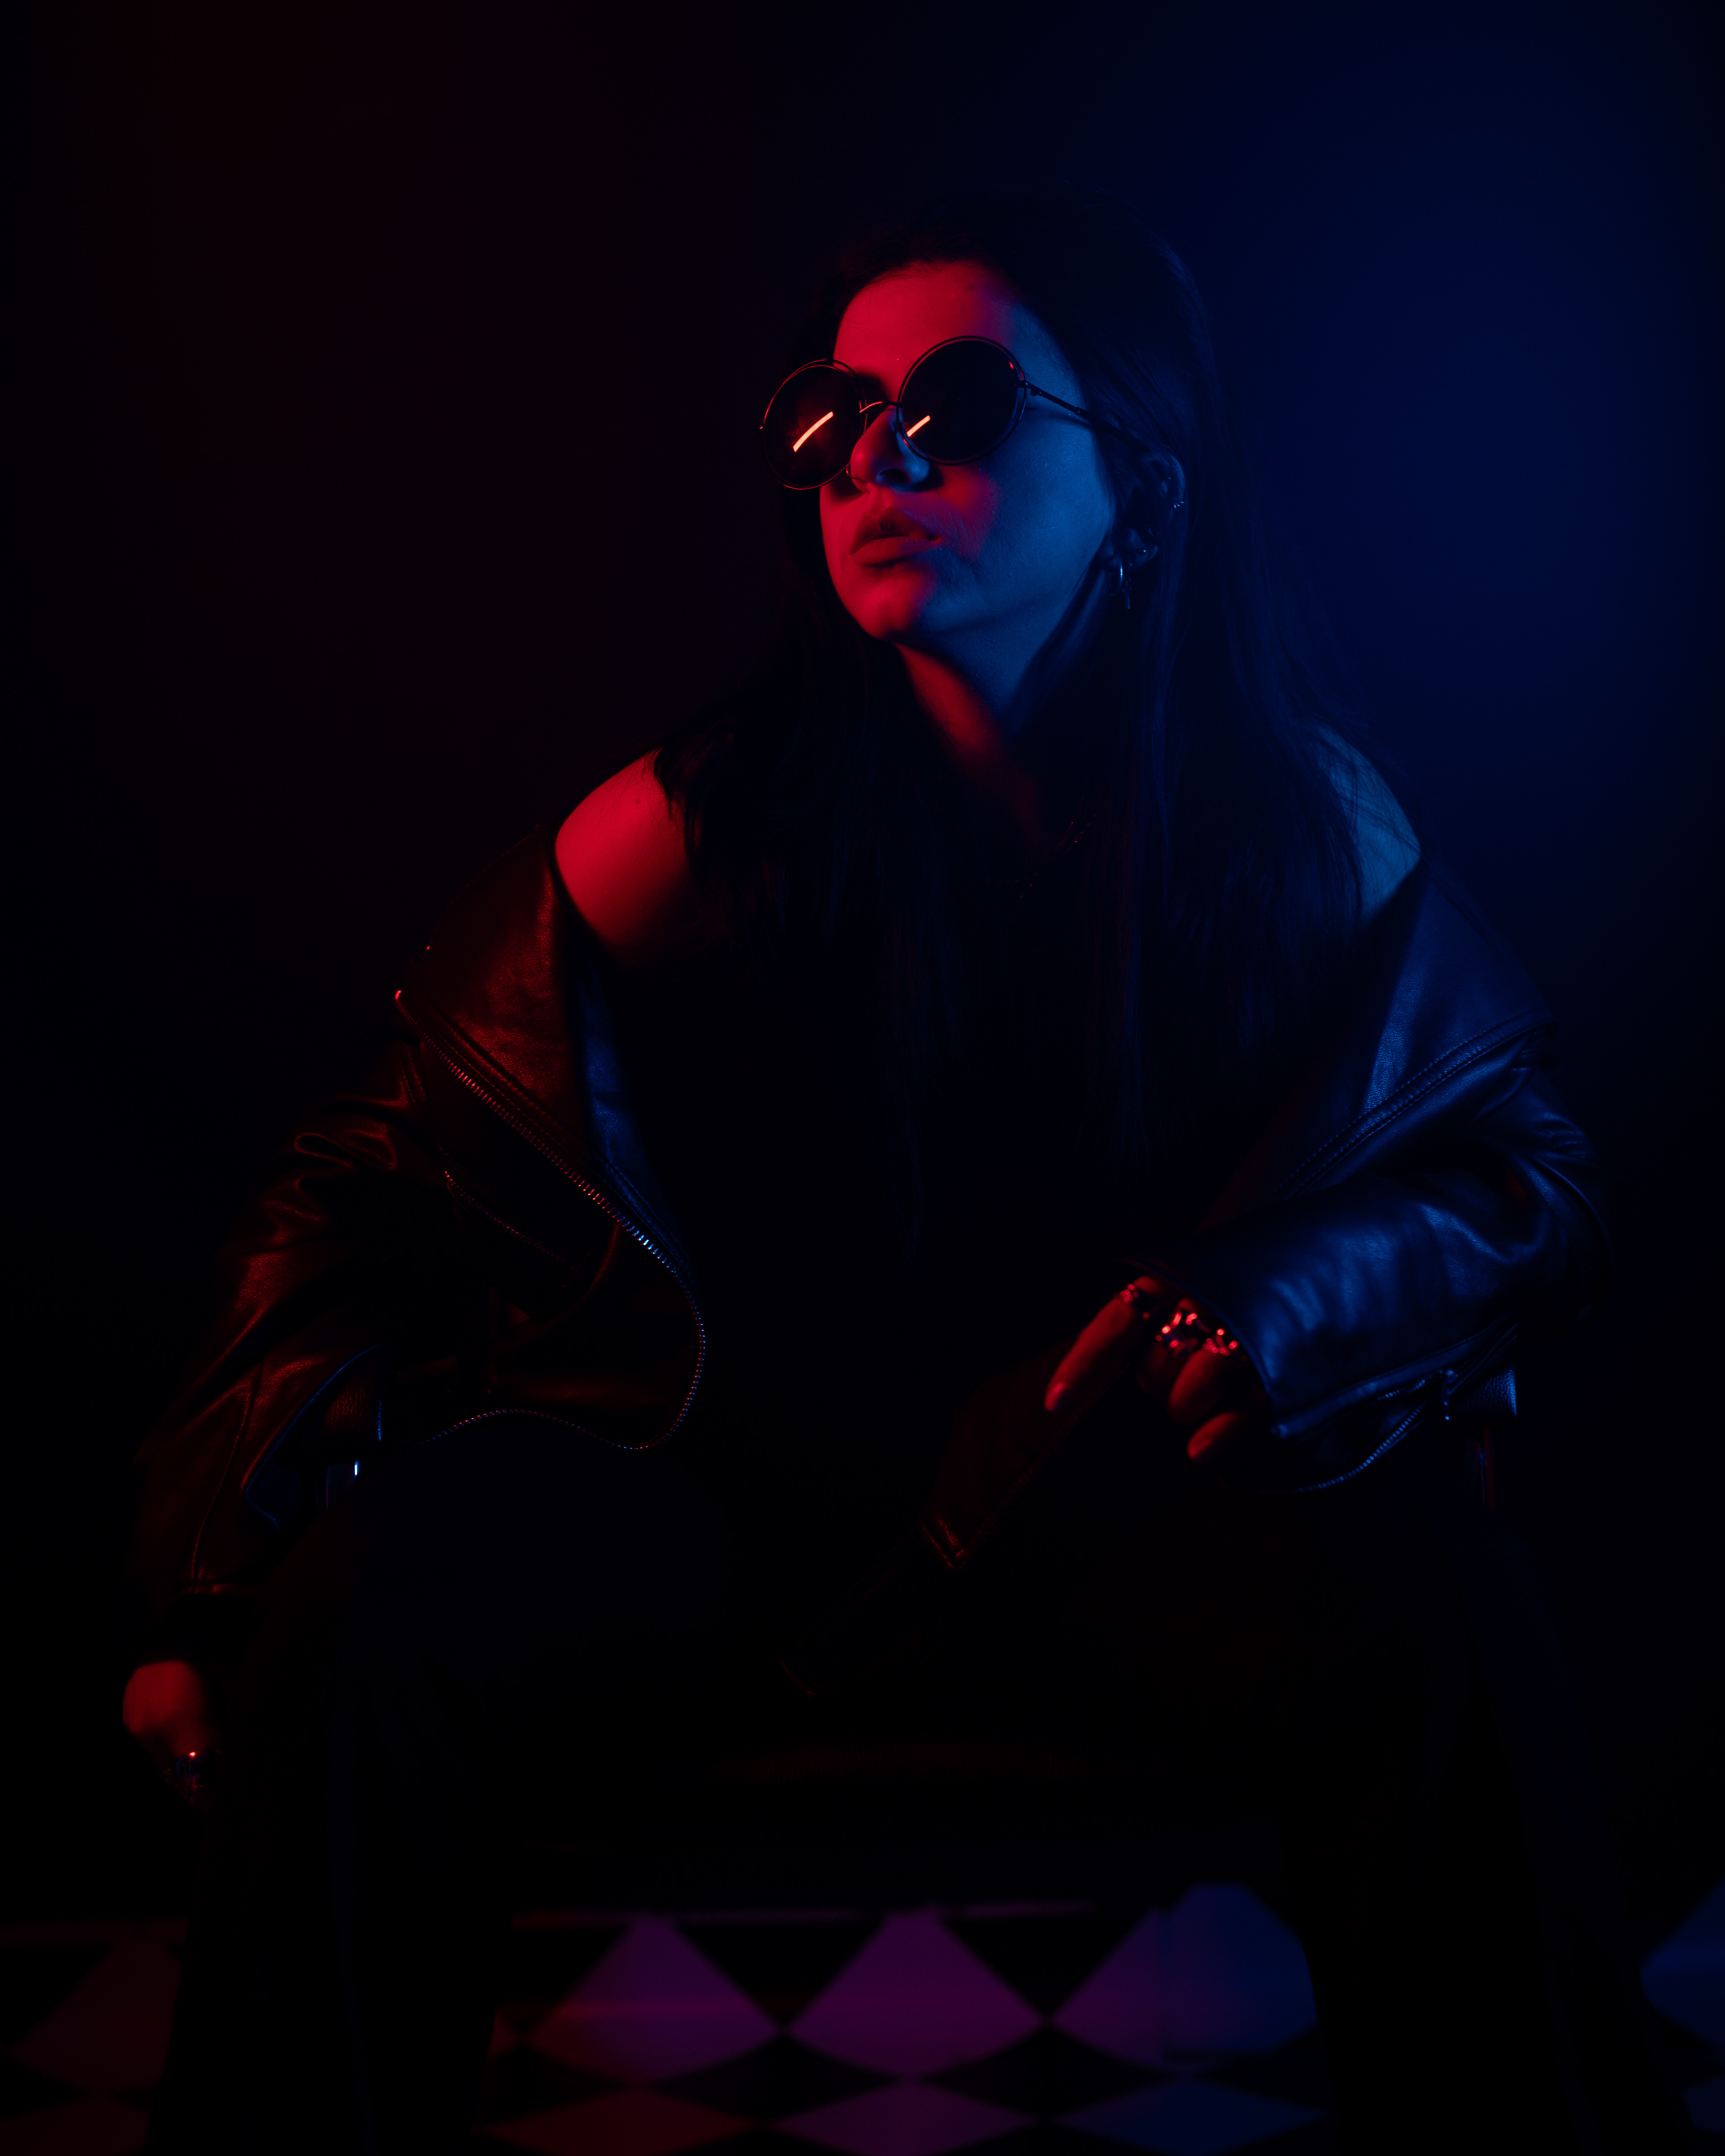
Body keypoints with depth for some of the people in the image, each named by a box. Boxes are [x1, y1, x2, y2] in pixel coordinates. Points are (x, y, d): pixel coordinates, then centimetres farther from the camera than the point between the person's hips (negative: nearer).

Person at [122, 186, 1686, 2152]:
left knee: (1424, 1589, -30)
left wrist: (1280, 1298, -21)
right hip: (727, 1489, 0)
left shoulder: (1302, 827, -4)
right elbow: (380, 1182, -6)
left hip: (1117, 1511, 1)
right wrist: (231, 1562, -23)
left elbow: (1528, 1178, 2)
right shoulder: (709, 826, -9)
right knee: (365, 1594, -27)